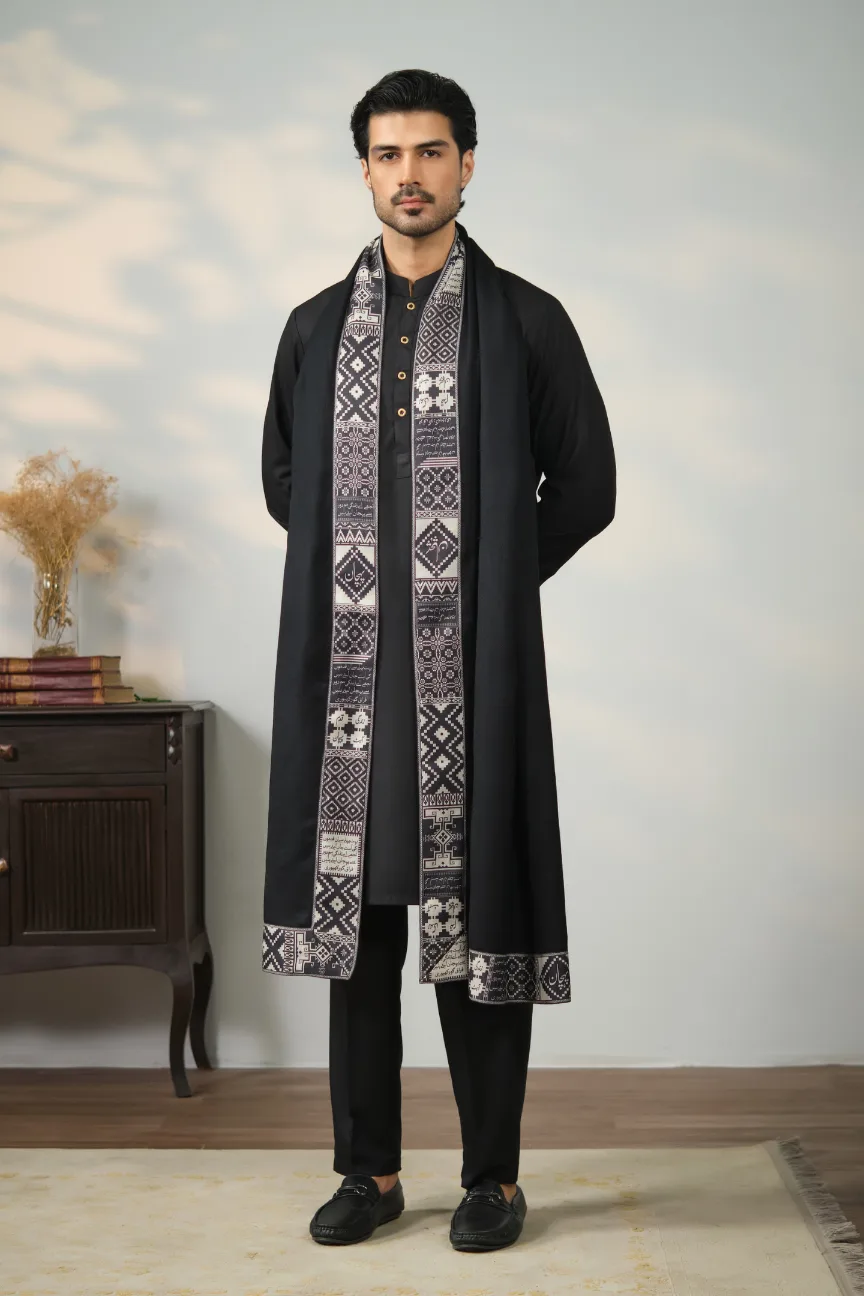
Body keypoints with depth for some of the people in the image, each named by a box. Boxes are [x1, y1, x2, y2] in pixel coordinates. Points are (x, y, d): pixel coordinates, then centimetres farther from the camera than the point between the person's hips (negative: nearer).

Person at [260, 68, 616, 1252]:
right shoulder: (316, 327, 12)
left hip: (474, 669, -3)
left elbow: (586, 486, 6)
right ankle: (370, 1168, 19)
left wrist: (489, 580, 5)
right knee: (355, 914, 7)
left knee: (476, 919, 0)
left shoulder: (527, 322, 3)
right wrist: (359, 569, 11)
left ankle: (492, 1176, 13)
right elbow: (284, 479, 22)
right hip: (347, 667, 3)